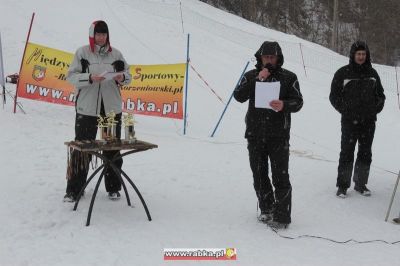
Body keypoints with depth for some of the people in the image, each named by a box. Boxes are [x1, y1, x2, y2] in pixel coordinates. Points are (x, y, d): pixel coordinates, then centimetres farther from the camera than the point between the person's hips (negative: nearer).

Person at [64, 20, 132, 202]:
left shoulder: (115, 54, 7)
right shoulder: (82, 53, 0)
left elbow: (128, 75, 13)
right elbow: (71, 76, -5)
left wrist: (122, 78, -10)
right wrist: (90, 78, -20)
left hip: (112, 108, 3)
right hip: (87, 108, -3)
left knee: (112, 148, 10)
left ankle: (113, 187, 23)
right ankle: (74, 188, 10)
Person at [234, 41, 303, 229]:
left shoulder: (288, 77, 4)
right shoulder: (251, 76, 8)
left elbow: (298, 102, 0)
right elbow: (238, 96, -7)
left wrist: (284, 105, -21)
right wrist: (257, 80, -16)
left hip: (278, 135, -3)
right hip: (255, 134, 3)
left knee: (280, 176, -6)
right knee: (259, 175, 12)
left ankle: (282, 215, 0)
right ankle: (266, 208, 28)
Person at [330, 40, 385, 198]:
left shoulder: (372, 73, 9)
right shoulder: (342, 73, -2)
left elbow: (380, 94, 19)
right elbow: (334, 96, 2)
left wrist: (376, 109, 7)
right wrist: (345, 110, -3)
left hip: (369, 122, 4)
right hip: (349, 121, -4)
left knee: (365, 154, 9)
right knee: (347, 153, -3)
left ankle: (361, 184, 21)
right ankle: (342, 185, 5)